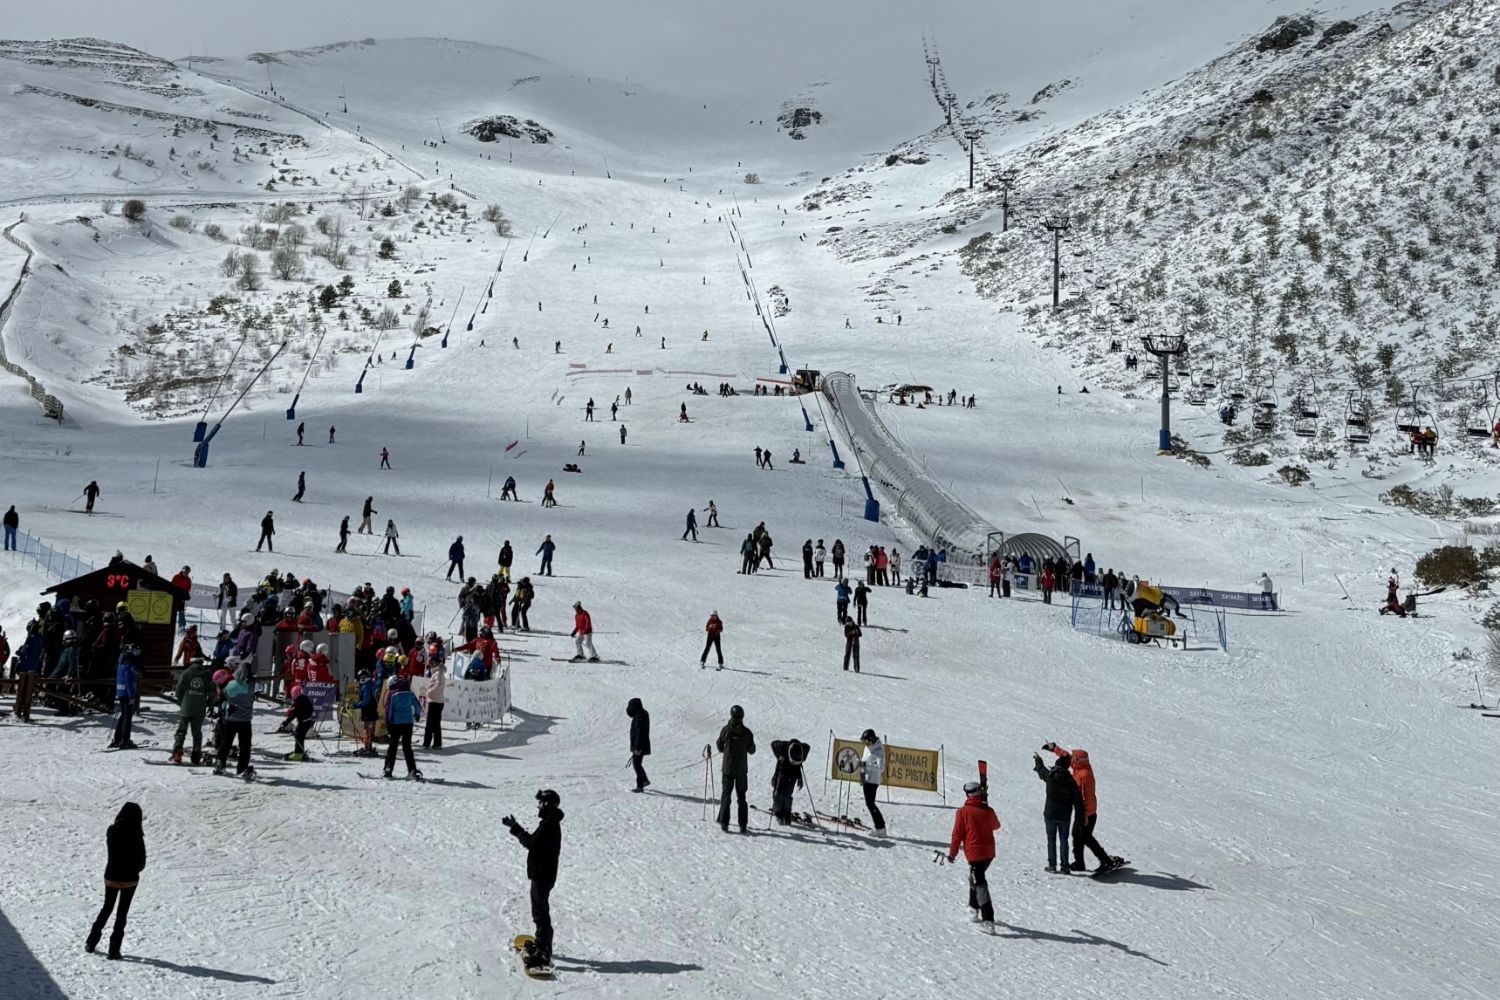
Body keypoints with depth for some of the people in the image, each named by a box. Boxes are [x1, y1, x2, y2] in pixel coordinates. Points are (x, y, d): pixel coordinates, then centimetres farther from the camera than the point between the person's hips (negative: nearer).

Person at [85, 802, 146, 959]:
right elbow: (141, 861, -12)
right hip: (129, 879, -3)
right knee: (122, 913, 8)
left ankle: (91, 943, 24)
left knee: (106, 908, 22)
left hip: (111, 877, 3)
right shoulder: (135, 836, -20)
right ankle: (113, 950, 9)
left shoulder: (112, 831, -8)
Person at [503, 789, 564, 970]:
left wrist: (515, 829, -17)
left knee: (541, 912, -10)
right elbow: (534, 841, 16)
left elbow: (532, 843, -24)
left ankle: (543, 953, -12)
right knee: (539, 910, 23)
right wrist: (516, 828, 11)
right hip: (541, 873, 11)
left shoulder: (550, 825, -20)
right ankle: (541, 943, 38)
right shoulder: (550, 823, 13)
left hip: (543, 875, -11)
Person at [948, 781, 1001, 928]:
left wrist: (952, 853, 3)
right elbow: (996, 826, 21)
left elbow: (957, 834, -7)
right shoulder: (988, 811, 0)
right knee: (975, 878, 26)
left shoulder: (963, 812, -11)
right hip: (989, 852, 5)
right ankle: (974, 909, 34)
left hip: (974, 853, -5)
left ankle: (988, 920, -15)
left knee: (979, 884, -6)